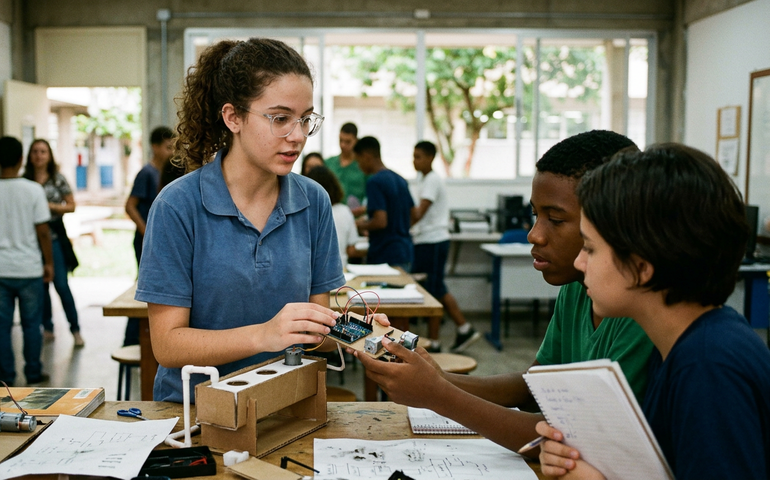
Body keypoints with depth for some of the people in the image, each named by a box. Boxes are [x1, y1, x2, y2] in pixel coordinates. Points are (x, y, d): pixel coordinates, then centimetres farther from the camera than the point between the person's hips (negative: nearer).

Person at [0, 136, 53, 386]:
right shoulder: (33, 190, -8)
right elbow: (43, 231, -7)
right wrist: (49, 263, 4)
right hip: (29, 268, -1)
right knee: (31, 324, 10)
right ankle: (33, 373, 17)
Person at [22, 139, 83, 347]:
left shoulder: (58, 179, 1)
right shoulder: (23, 181, 5)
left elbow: (71, 205, 3)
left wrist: (51, 206, -12)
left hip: (54, 237, -2)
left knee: (61, 284, -6)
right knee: (41, 285, 8)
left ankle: (75, 330, 4)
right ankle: (47, 329, 20)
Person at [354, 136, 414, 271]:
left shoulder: (374, 181, -14)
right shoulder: (400, 180, 11)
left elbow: (380, 221, -22)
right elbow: (412, 218, 17)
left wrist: (363, 225, -3)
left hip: (386, 257, -8)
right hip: (405, 254, 8)